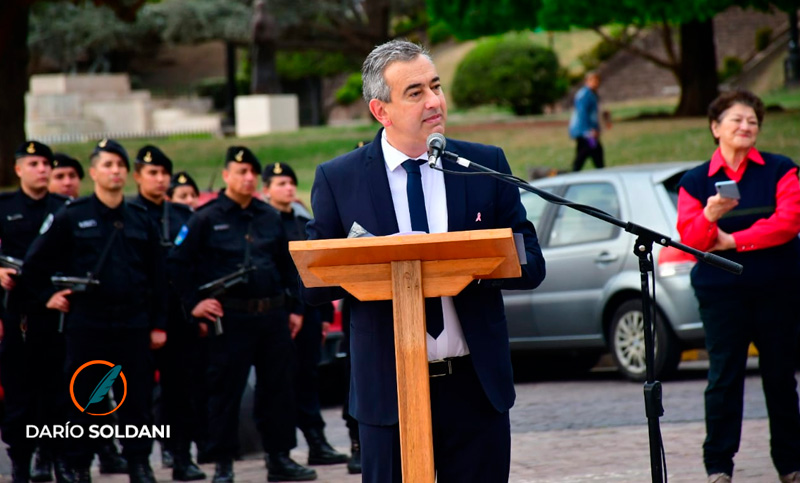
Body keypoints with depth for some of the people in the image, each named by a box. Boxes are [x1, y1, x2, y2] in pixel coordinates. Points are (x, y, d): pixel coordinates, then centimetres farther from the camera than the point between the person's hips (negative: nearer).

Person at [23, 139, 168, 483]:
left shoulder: (141, 221, 9)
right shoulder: (72, 218, 0)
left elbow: (157, 276, 12)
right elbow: (35, 261, 6)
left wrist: (159, 324, 9)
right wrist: (47, 296, 2)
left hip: (133, 324, 2)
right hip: (86, 323, -2)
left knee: (137, 397, 4)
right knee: (83, 399, 2)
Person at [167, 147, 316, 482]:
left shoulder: (269, 217, 13)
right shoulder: (207, 218, -1)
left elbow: (287, 264, 19)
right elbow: (178, 262, 0)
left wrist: (294, 308, 14)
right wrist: (194, 303, -4)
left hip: (273, 315, 5)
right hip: (231, 317, -4)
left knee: (279, 388, 7)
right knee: (225, 391, -2)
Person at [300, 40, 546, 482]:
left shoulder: (485, 165, 6)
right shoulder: (338, 179, 2)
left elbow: (531, 266, 5)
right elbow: (312, 283, 2)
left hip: (475, 383, 1)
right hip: (388, 392, -1)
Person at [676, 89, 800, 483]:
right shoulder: (695, 181, 7)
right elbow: (689, 240, -2)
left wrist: (732, 240, -11)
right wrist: (709, 216, -23)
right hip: (721, 292, 0)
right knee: (724, 377, -3)